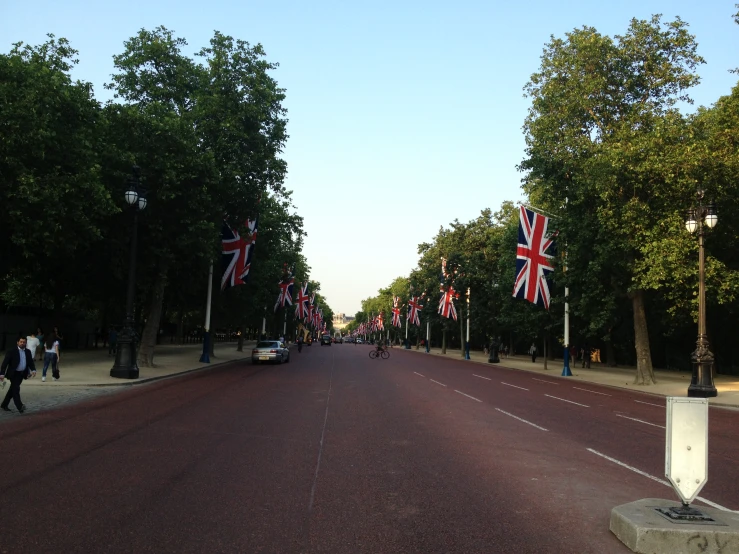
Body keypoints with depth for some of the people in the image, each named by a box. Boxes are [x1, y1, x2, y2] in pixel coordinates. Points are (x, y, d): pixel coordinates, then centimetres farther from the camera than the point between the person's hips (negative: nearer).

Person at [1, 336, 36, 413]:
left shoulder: (28, 352, 6)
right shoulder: (11, 351, -9)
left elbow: (31, 362, 7)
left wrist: (33, 370, -12)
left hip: (22, 374, 6)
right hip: (14, 374, -6)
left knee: (13, 389, 15)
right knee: (16, 389, -13)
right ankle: (20, 406, -18)